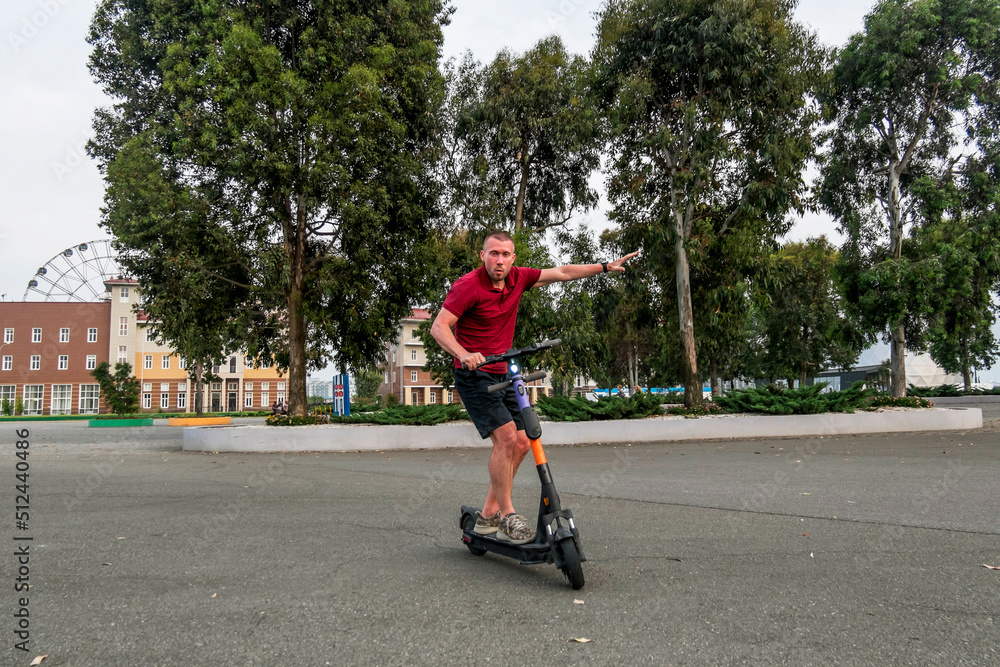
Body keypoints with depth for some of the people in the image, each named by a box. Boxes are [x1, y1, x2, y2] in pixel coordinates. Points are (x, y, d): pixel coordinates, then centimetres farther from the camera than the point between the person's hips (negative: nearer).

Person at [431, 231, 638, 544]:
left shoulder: (517, 278, 2)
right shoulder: (468, 285, -16)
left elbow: (561, 273, 11)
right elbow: (438, 326, -22)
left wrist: (606, 267, 10)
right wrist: (464, 354, -39)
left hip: (501, 375, 7)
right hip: (474, 375, -7)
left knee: (521, 442, 4)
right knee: (506, 436, -19)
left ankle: (488, 515, 16)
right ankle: (507, 516, -6)